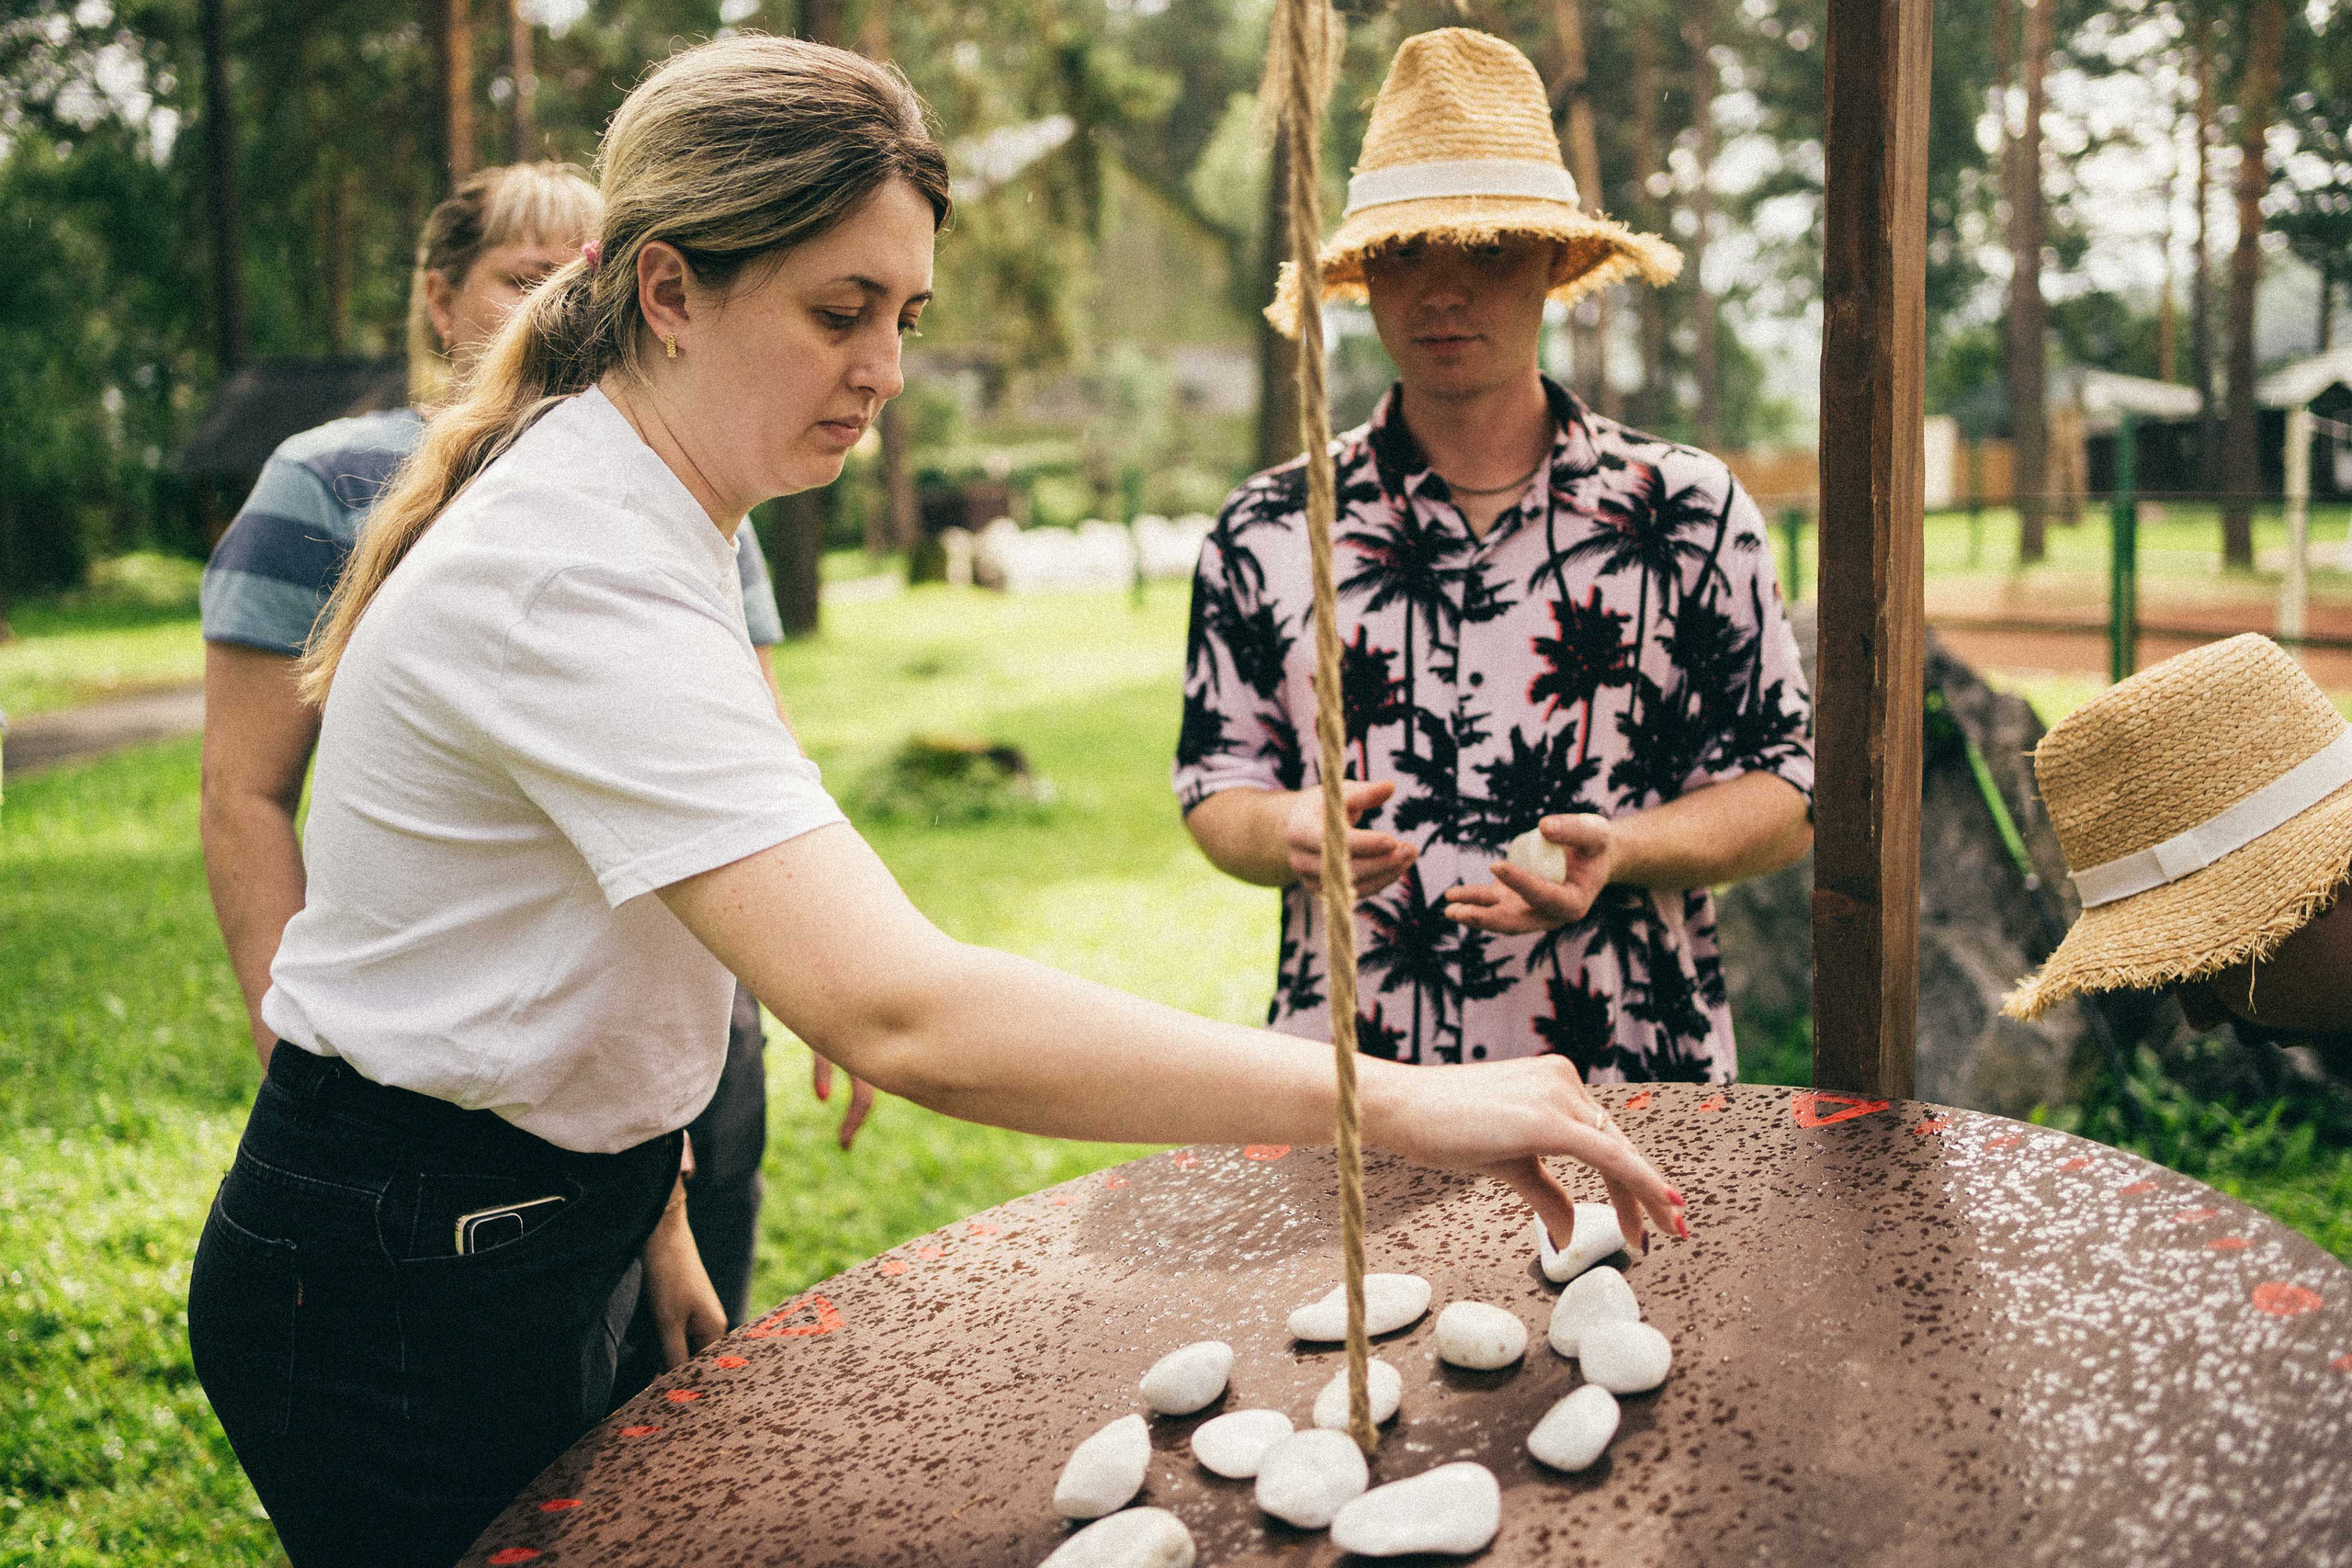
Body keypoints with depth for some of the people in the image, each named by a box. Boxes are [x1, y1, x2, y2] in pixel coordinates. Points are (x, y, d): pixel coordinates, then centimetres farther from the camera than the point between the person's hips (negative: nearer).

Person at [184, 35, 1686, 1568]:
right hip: (397, 1287, -9)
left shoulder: (631, 520, 4)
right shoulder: (581, 583, -30)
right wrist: (1396, 1104, -39)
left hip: (526, 1229, 9)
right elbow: (901, 1011, -40)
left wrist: (651, 1209, 12)